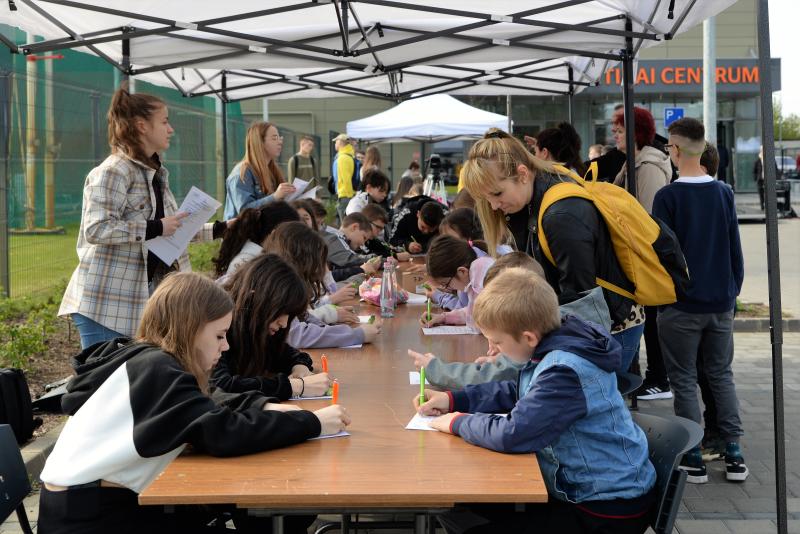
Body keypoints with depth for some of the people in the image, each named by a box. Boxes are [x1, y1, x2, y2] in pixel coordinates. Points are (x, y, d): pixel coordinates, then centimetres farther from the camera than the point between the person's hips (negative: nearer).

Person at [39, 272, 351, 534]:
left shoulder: (143, 359, 8)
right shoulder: (156, 369, -20)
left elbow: (206, 413, 12)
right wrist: (313, 423, -20)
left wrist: (262, 407, -2)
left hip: (105, 500, 8)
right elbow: (222, 433, -29)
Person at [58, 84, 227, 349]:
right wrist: (156, 228, -23)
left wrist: (221, 229, 16)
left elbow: (171, 230, 22)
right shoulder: (113, 171, -13)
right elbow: (96, 230, -24)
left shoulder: (154, 172, 17)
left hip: (143, 295, 9)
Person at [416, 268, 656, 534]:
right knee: (455, 508, 9)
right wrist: (453, 400, 7)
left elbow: (512, 433, -33)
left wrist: (458, 422, -14)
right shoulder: (554, 347, 1)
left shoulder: (566, 371, -29)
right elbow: (517, 393, 18)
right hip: (582, 487, 9)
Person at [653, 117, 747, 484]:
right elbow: (735, 248, 7)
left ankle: (693, 459, 7)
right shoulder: (724, 193, 2)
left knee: (684, 381, 5)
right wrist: (734, 288, 17)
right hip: (721, 302, 5)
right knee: (721, 375, 15)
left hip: (681, 305, -4)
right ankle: (733, 454, 13)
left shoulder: (668, 197, -12)